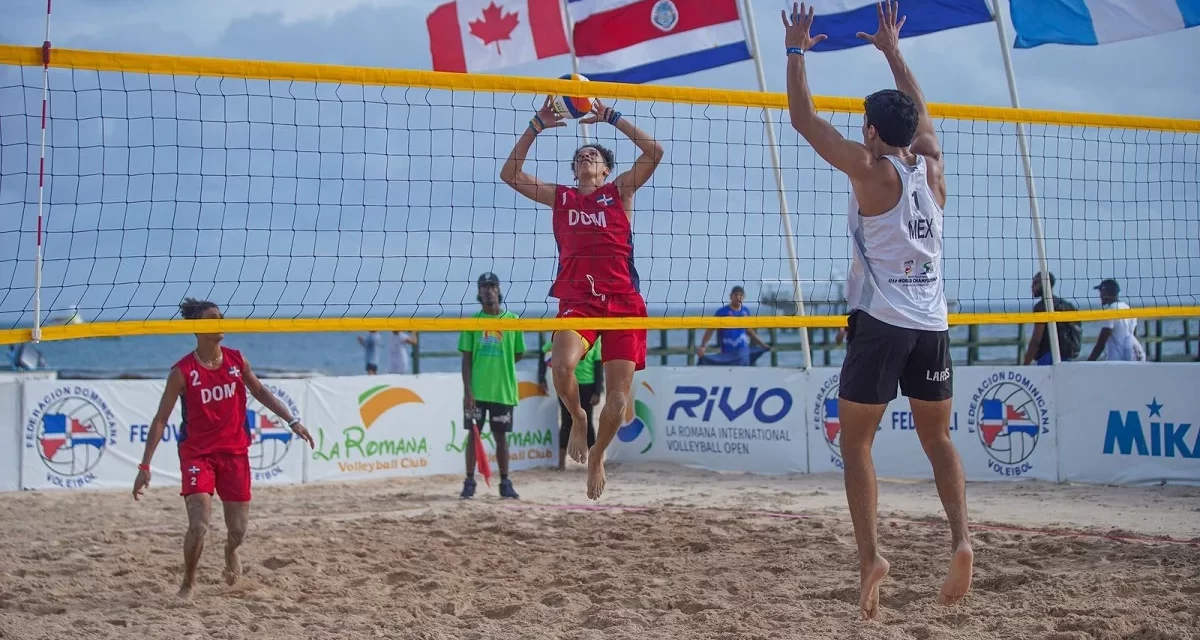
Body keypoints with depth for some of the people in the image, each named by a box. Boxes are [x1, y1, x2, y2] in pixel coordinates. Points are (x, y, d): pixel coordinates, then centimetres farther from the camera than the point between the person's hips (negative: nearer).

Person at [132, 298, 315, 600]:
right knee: (199, 525, -17)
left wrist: (292, 421, 8)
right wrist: (145, 466, -13)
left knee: (238, 529, 5)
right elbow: (160, 420, -9)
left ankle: (230, 552, 43)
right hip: (197, 453, -4)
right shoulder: (183, 371, -13)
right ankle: (188, 583, 8)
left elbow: (259, 391, 16)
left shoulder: (236, 360, -1)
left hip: (235, 451, 4)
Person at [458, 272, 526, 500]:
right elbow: (466, 359, 0)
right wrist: (467, 390, -7)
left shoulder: (512, 320, 3)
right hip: (476, 390, 0)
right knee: (473, 434, 3)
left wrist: (499, 365, 1)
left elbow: (519, 354, 11)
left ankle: (505, 483, 14)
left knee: (501, 435, 7)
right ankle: (469, 481, 9)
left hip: (503, 389, 0)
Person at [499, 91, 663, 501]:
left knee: (619, 394, -4)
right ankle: (578, 420, 3)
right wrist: (536, 126, 7)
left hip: (624, 300, 0)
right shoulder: (560, 198, 18)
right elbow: (510, 174, 13)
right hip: (578, 300, 0)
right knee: (562, 364, -29)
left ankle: (597, 454, 22)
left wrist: (611, 118, 2)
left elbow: (654, 153, 2)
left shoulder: (620, 192, 14)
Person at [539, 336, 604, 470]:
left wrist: (597, 392, -6)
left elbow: (599, 365, -2)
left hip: (587, 385, 0)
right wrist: (542, 378, -1)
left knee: (587, 422, 6)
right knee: (567, 422, 3)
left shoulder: (595, 338, -4)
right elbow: (543, 352, 4)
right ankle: (562, 462, 8)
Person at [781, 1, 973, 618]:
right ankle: (961, 539, -4)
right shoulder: (932, 167, 8)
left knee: (856, 441, 4)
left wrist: (796, 52, 10)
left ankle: (869, 555, -10)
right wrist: (893, 52, 36)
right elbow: (919, 110, 28)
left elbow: (804, 119, 0)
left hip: (880, 323, -5)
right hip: (932, 324, 5)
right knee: (937, 437, 16)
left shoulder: (870, 169, -6)